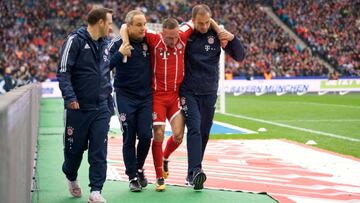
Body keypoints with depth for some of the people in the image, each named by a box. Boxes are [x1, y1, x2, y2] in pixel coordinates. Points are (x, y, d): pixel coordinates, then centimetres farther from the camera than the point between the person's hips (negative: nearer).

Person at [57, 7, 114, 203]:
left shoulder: (104, 45, 14)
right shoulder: (75, 40, -7)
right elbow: (63, 71, -12)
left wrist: (110, 102, 20)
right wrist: (69, 96, -23)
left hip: (101, 109, 5)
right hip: (78, 107, -5)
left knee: (99, 151, -3)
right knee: (75, 148, 8)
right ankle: (71, 178, 35)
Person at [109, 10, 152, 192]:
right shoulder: (117, 43, -8)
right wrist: (120, 54, -26)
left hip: (146, 97, 3)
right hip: (125, 97, -3)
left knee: (146, 136, -3)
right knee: (129, 138, 1)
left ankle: (139, 168, 22)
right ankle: (132, 177, 11)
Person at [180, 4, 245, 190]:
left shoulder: (217, 35, -2)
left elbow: (239, 57, 0)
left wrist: (232, 39, -17)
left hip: (209, 92, 3)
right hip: (189, 92, -3)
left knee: (204, 132, 6)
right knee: (194, 128, -16)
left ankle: (192, 174, 16)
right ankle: (195, 171, -25)